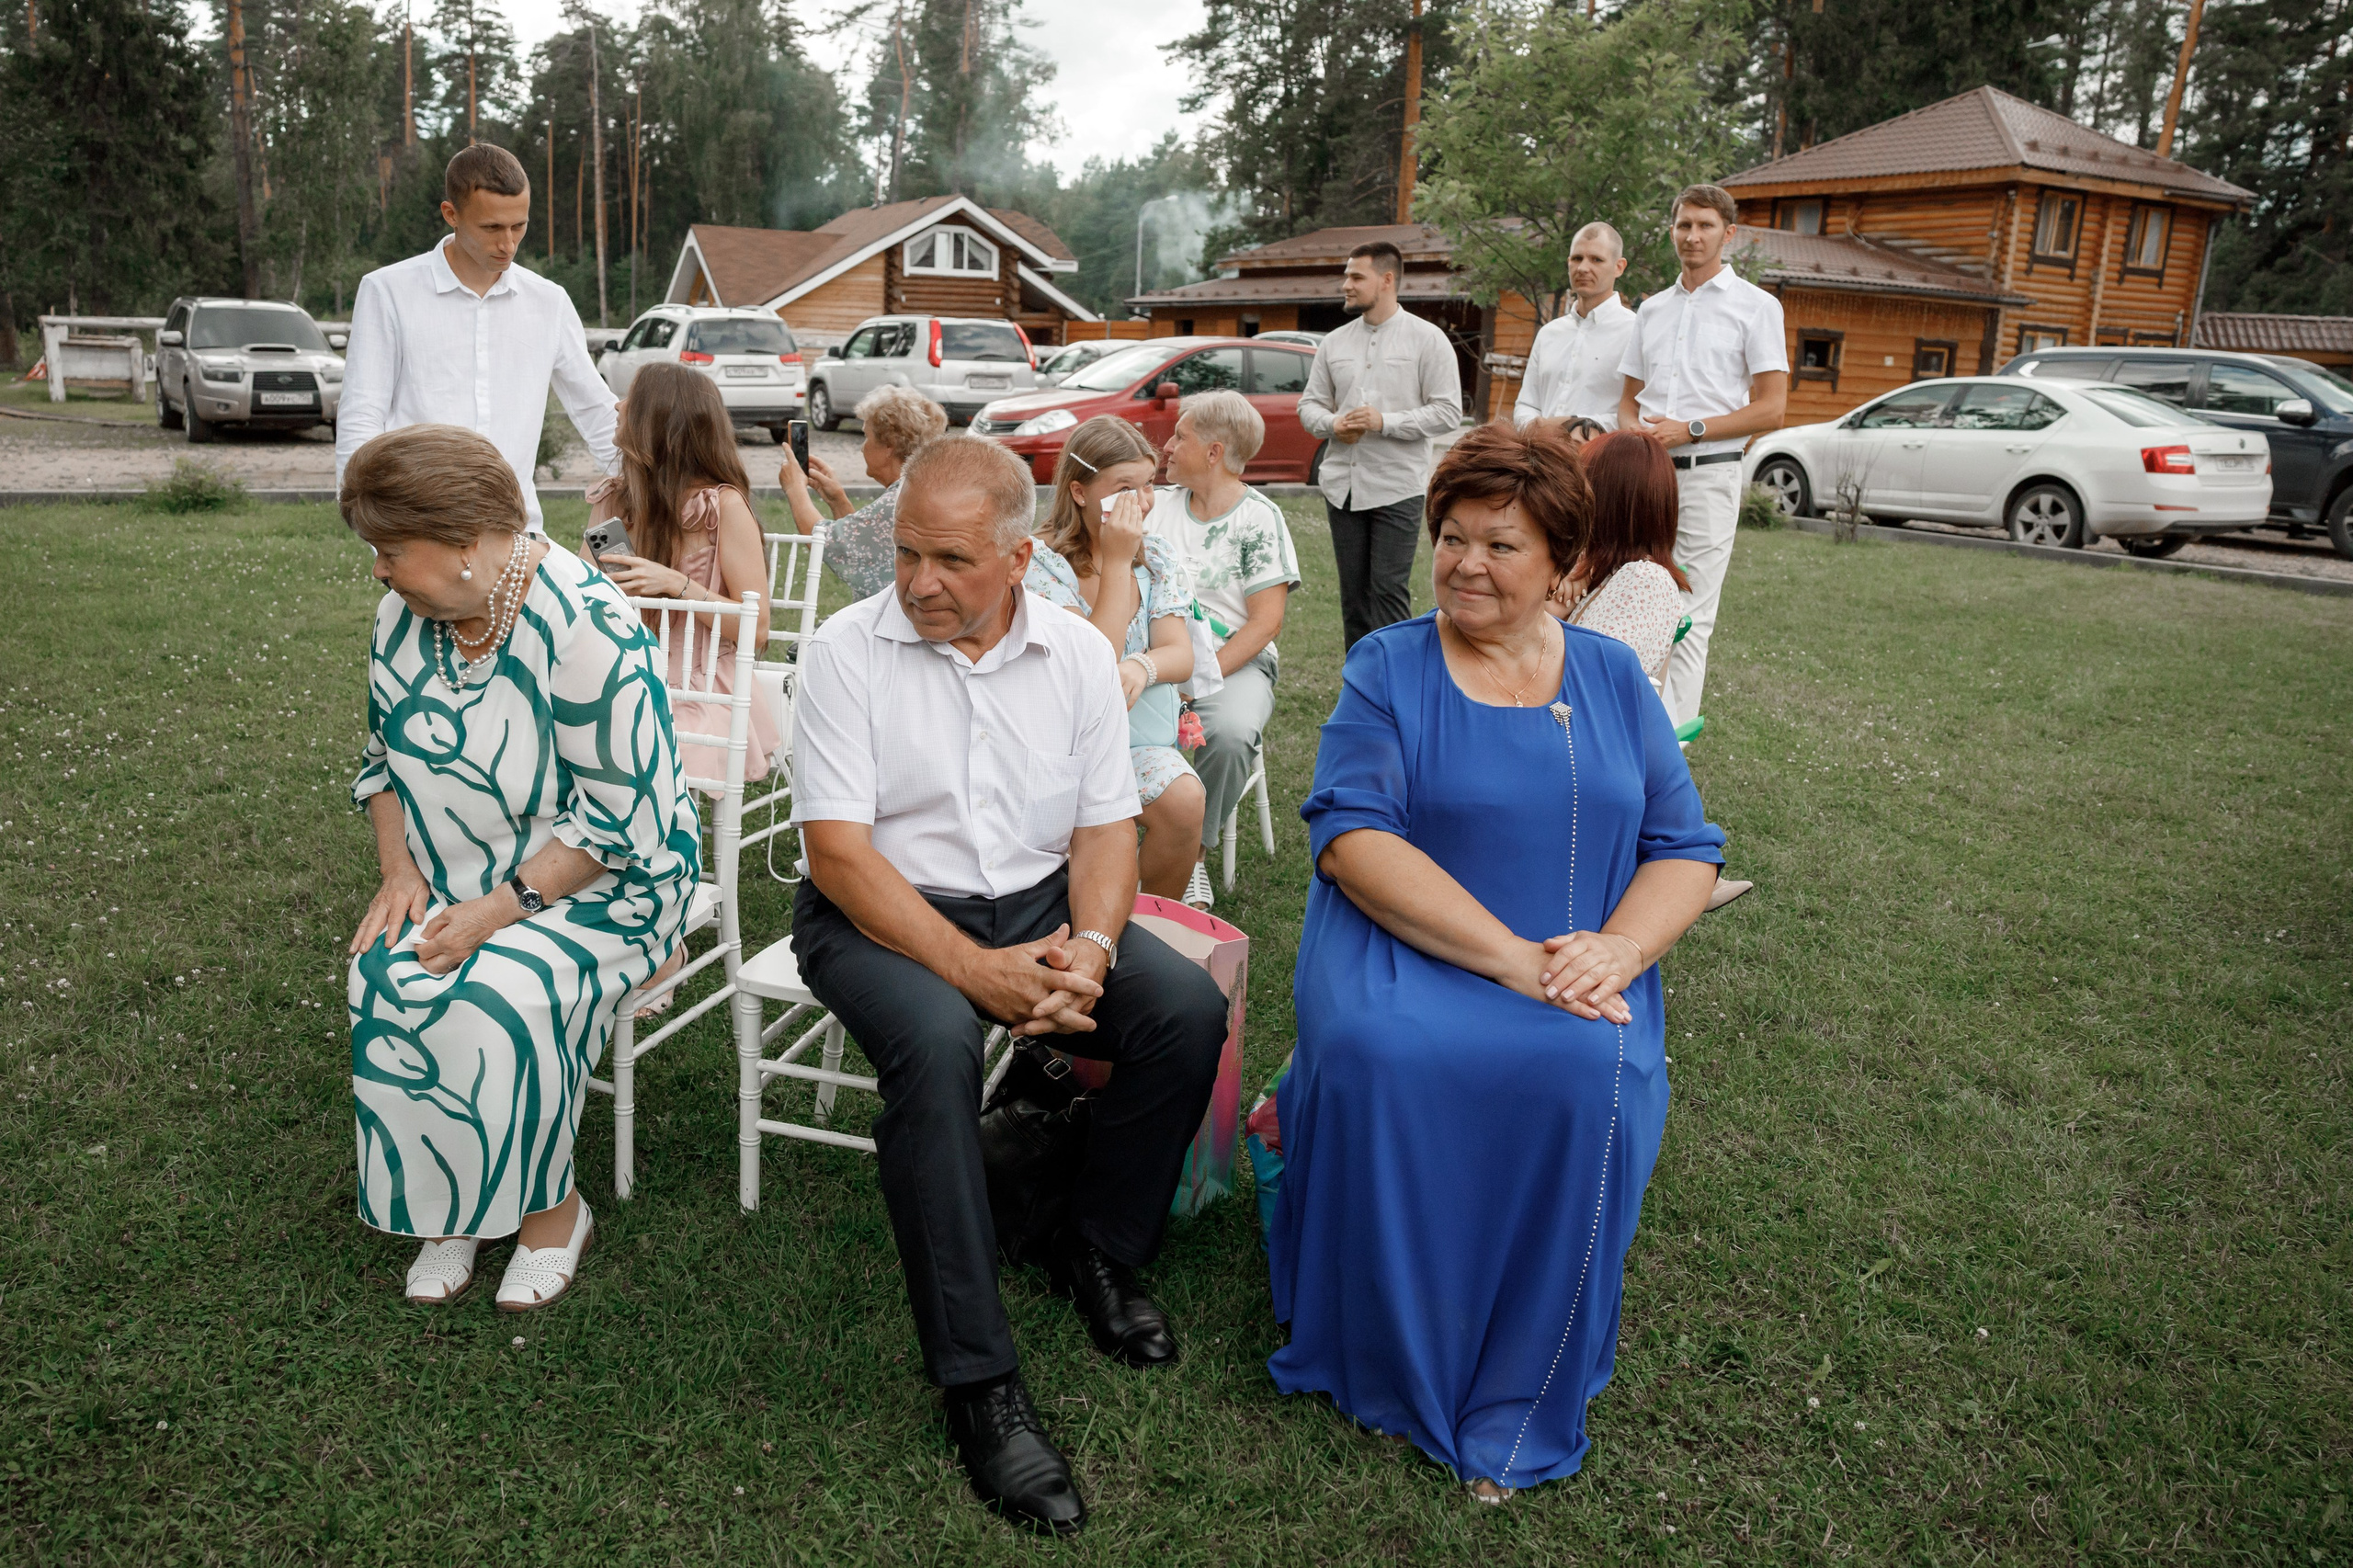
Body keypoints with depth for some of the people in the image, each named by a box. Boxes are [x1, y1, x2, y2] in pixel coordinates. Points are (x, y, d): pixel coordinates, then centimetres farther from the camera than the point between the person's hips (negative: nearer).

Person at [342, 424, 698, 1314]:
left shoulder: (584, 627, -23)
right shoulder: (407, 611, 0)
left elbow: (622, 816, -22)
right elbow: (383, 756, 14)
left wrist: (500, 907, -24)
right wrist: (398, 868, -2)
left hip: (596, 883, -6)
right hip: (452, 884, 6)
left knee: (496, 1000, -30)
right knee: (386, 982, -21)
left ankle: (551, 1206, -3)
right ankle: (447, 1207, 1)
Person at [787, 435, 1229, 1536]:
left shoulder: (1077, 651, 2)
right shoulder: (847, 651, -8)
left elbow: (1106, 826, 2)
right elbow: (838, 848, -15)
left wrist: (1089, 949, -18)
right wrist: (974, 968, -24)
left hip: (1039, 900, 4)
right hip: (881, 913, -3)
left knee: (1189, 1008, -20)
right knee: (934, 1041, -35)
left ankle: (1098, 1251, 5)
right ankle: (978, 1382, -22)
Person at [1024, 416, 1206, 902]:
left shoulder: (1158, 556, 6)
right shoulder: (1043, 562, -9)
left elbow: (1181, 657, -4)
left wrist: (1142, 666, -29)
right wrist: (1117, 561, -18)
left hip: (1144, 735, 4)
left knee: (1184, 801, -26)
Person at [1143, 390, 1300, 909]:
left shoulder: (1258, 517, -2)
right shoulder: (1160, 506, 14)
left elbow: (1265, 620, -8)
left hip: (1235, 660, -3)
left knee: (1230, 734, -35)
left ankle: (1195, 854, -13)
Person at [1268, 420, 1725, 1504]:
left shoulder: (1613, 678, 13)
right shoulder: (1387, 669, 4)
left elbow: (1684, 851, 9)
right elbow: (1351, 836, -11)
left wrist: (1617, 948, -14)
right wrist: (1510, 958, -21)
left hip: (1581, 972, 2)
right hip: (1404, 949, -1)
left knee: (1588, 1077, -30)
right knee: (1379, 1051, -32)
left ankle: (1515, 1405, -9)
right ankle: (1384, 1366, -7)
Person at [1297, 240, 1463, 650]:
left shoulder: (1427, 339, -1)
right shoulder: (1334, 343, 12)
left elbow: (1448, 412, -6)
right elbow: (1309, 403, 16)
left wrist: (1385, 422, -16)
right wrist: (1331, 424, -7)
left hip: (1397, 486, -5)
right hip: (1342, 484, 5)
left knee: (1389, 590, -9)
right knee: (1353, 591, 9)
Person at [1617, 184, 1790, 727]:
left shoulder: (1755, 305, 3)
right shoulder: (1652, 308, 18)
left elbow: (1770, 408, -3)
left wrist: (1689, 429, -13)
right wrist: (1633, 432, -1)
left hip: (1707, 474, -4)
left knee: (1689, 617, -6)